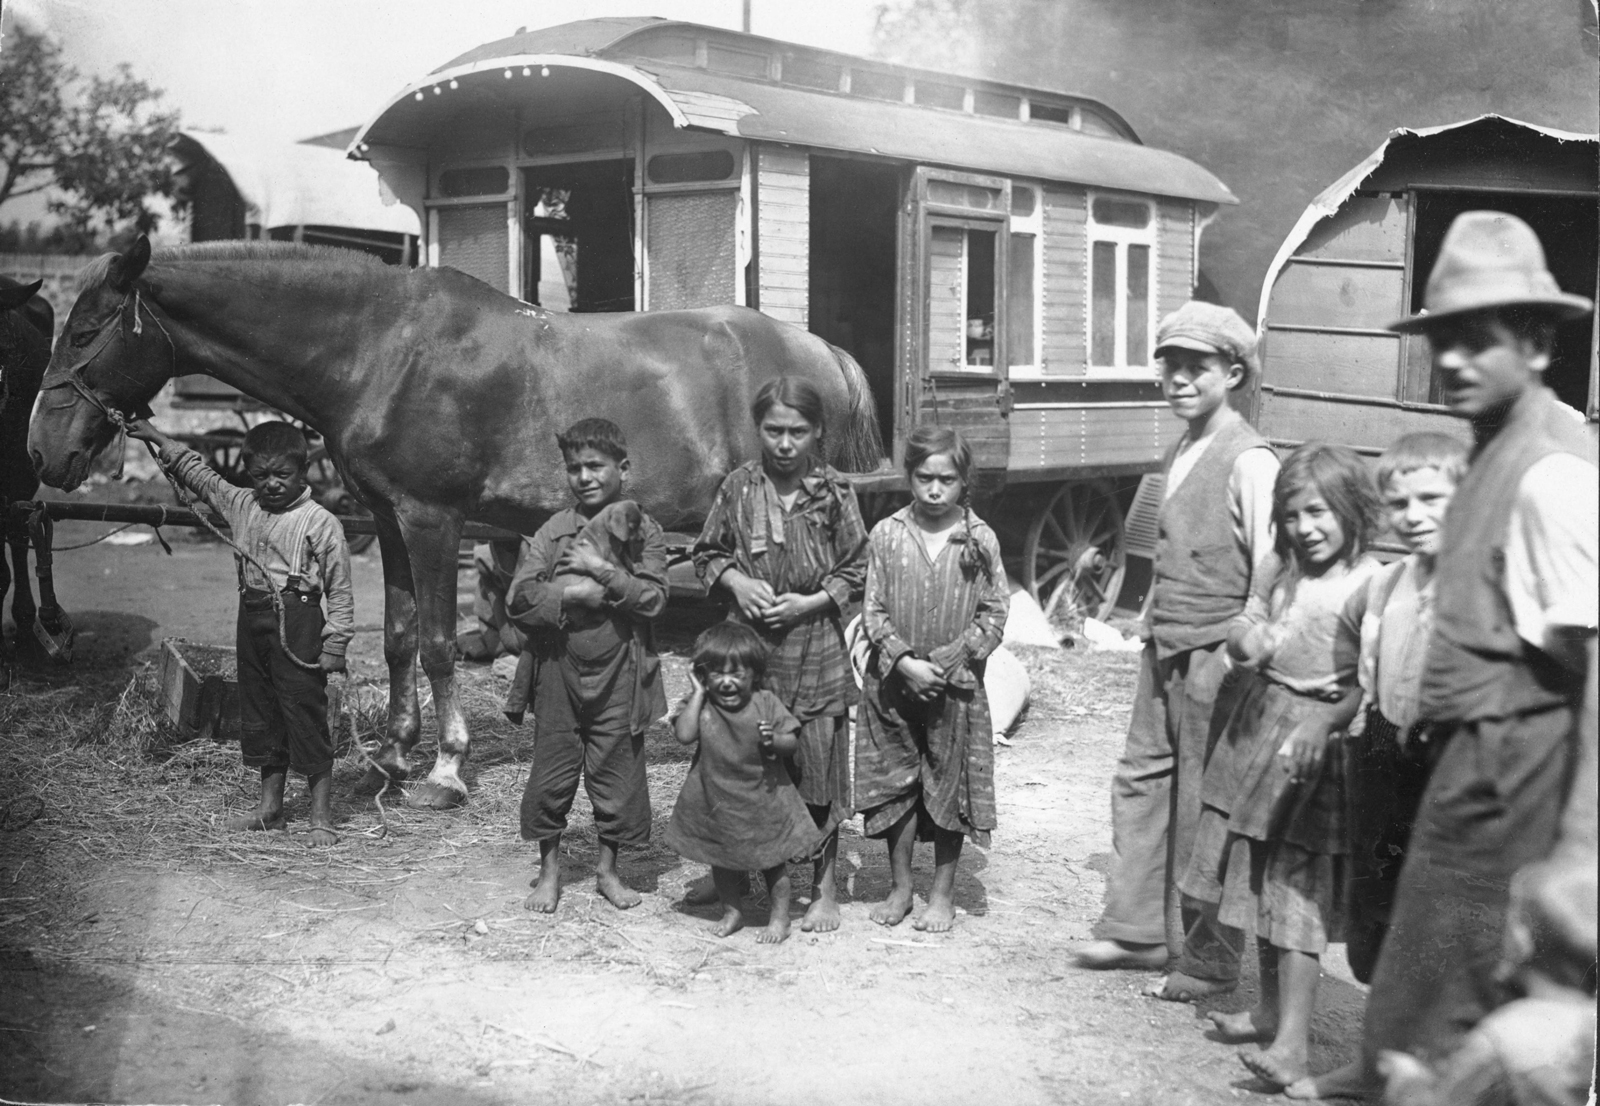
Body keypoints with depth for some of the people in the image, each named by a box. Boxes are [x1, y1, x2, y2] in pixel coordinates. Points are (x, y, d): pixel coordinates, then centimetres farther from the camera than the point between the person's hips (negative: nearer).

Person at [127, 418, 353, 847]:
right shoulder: (240, 505, 9)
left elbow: (340, 591, -9)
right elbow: (199, 474, 23)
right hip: (251, 619, 7)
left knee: (306, 714, -5)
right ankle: (269, 807, 26)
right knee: (259, 712, 13)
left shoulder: (321, 523, -9)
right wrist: (157, 438, 19)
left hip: (298, 622, -7)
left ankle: (322, 818, 0)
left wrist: (335, 645, -13)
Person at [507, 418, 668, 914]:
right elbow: (519, 600, -7)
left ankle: (608, 868, 24)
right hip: (558, 668, 1)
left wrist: (603, 570, -19)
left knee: (617, 770, 7)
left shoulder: (643, 530, 0)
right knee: (552, 770, 7)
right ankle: (549, 869, 23)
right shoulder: (552, 531, 2)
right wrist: (574, 596, -18)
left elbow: (653, 598, -12)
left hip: (618, 672, -1)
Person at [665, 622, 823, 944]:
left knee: (773, 861, 9)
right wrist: (699, 692, -20)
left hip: (764, 797, -1)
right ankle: (731, 912, 36)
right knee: (722, 861, 16)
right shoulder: (702, 706, -8)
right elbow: (685, 734, -26)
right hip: (717, 800, 2)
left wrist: (774, 741, -28)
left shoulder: (766, 703, -10)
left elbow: (793, 742, -5)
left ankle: (779, 918, 24)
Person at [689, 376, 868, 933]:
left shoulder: (834, 494, -4)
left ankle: (824, 890, 15)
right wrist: (736, 581, -8)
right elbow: (708, 552, 10)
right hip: (748, 638, 2)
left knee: (817, 766, 3)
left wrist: (808, 603, -11)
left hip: (814, 644, -2)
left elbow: (857, 571, 1)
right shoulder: (739, 486, 1)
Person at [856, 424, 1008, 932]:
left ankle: (943, 894, 18)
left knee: (950, 786, 6)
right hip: (894, 681, 1)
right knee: (896, 781, 8)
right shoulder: (886, 535, -3)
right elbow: (873, 610, -3)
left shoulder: (980, 540, -4)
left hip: (956, 684, -1)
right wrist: (905, 662, -15)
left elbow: (994, 614, -3)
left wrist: (948, 663, -13)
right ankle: (900, 885, 22)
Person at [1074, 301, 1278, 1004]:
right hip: (1164, 650, 8)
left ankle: (1208, 963, 14)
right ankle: (1138, 930, 26)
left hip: (1215, 656, -8)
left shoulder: (1249, 461, -13)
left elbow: (1270, 570, -15)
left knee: (1205, 809, 1)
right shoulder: (1178, 456, 13)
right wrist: (1156, 630, 16)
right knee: (1140, 782, 13)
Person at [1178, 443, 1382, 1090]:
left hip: (1317, 748, -7)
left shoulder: (1370, 585, -14)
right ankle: (1270, 1010, 30)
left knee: (1297, 891, -7)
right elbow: (1241, 633, 14)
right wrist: (1246, 639, -9)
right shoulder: (1281, 572, 8)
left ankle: (1291, 1041, -4)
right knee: (1260, 881, 16)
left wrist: (1321, 731, -28)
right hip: (1259, 732, 7)